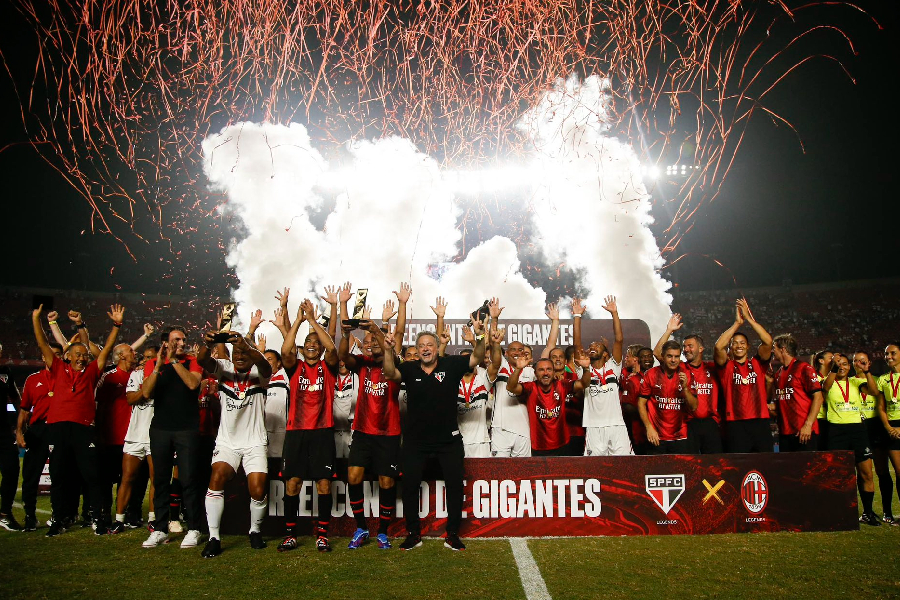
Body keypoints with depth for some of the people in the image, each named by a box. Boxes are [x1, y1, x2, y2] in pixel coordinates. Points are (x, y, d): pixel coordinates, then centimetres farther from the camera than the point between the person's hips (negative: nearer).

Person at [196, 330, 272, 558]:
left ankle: (255, 531, 18)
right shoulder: (224, 368, 3)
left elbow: (265, 365, -28)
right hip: (227, 441, 2)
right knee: (216, 480, -18)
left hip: (255, 442, -2)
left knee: (258, 491, -9)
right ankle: (214, 538, -8)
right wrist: (208, 345, -40)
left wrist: (246, 346, -47)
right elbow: (203, 361, -16)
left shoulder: (258, 373, -4)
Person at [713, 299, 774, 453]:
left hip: (760, 422, 2)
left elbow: (768, 341, -3)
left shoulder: (758, 363, 12)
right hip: (735, 424, -2)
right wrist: (737, 322, -7)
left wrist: (748, 318, -4)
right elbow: (719, 346, -11)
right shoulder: (727, 366, 7)